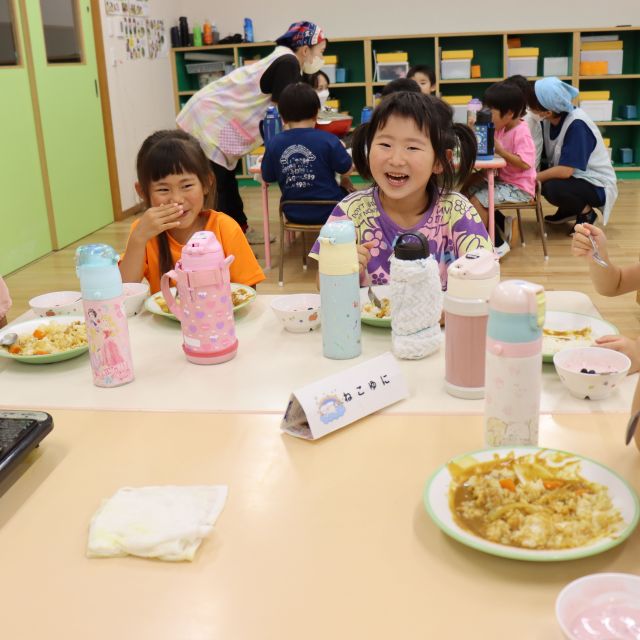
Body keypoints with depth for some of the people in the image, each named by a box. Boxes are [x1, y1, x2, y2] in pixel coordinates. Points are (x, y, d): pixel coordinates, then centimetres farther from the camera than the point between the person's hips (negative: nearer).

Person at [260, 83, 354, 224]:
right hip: (329, 211, -3)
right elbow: (347, 170, -8)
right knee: (350, 193, 28)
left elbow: (267, 179, 2)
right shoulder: (327, 140, -17)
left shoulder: (274, 144, -9)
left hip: (294, 214, 4)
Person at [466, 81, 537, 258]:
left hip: (519, 187, -10)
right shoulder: (502, 129, 7)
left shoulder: (521, 133, -20)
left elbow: (524, 163, -28)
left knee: (476, 201, -19)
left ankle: (498, 244, -6)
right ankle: (501, 223, 20)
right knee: (470, 189, 13)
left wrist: (500, 151, -26)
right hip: (505, 180, 10)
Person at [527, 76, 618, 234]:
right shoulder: (548, 120, -7)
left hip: (596, 184, -8)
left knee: (552, 188, -32)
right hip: (572, 177, 8)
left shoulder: (577, 125, -28)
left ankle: (586, 213, -3)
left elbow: (565, 171, -32)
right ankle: (568, 209, 12)